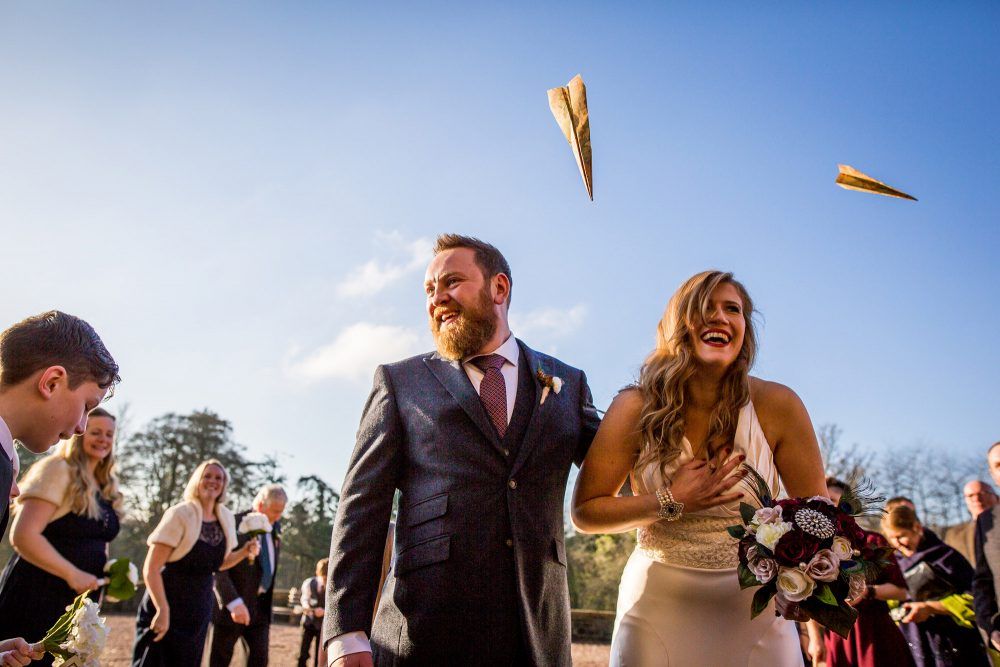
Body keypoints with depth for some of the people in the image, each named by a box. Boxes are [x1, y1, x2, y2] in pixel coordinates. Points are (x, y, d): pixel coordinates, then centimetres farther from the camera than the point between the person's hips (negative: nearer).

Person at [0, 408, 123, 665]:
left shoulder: (107, 485, 12)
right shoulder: (56, 470, -11)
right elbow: (23, 536, -20)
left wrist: (109, 571, 5)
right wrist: (72, 574, -20)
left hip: (76, 600, 8)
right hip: (35, 598, -8)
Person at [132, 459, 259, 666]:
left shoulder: (226, 518, 4)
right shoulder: (180, 514, -13)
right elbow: (151, 568, -17)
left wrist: (245, 551, 0)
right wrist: (163, 610, -23)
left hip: (199, 611, 6)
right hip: (167, 606, -6)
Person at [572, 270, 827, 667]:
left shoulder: (777, 405, -11)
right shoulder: (636, 407, -12)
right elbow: (584, 512, -7)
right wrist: (670, 502, -19)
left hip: (755, 608, 1)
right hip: (659, 606, -1)